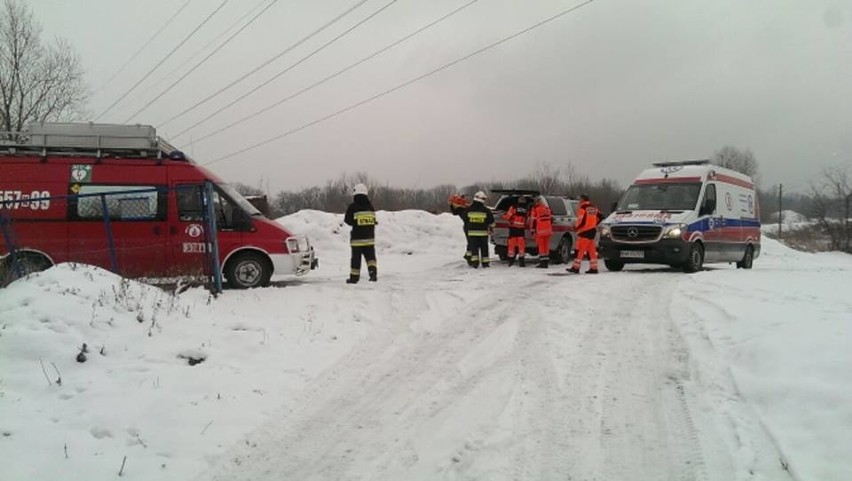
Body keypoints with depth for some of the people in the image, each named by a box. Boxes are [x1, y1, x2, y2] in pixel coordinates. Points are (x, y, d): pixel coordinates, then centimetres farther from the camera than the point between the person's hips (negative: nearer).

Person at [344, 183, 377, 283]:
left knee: (356, 258, 5)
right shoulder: (370, 206, 3)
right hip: (369, 237, 3)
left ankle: (354, 277, 11)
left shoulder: (352, 207, -11)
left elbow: (348, 220, -6)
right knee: (370, 256, 9)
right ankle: (372, 271, -13)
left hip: (357, 238, -3)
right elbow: (374, 221, 9)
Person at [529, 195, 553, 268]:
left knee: (541, 246, -3)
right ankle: (546, 262, 12)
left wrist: (532, 230, -3)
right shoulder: (548, 209, 14)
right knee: (546, 246, 10)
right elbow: (551, 219, 19)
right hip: (548, 230, 6)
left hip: (540, 230, -6)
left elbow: (533, 220, -8)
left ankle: (542, 262, -5)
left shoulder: (535, 209, -5)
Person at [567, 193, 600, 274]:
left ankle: (576, 267, -9)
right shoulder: (593, 207, 14)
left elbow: (581, 221, -19)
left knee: (580, 250, -7)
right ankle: (594, 268, 10)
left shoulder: (582, 208, -13)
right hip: (592, 230, 9)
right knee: (591, 250, 10)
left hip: (585, 231, -9)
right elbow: (599, 216, 19)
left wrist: (576, 227, -3)